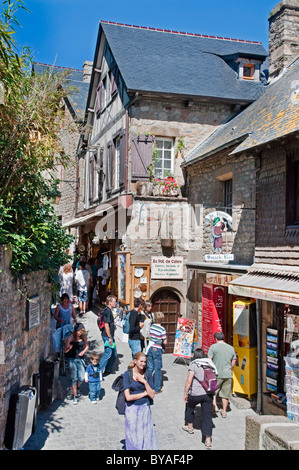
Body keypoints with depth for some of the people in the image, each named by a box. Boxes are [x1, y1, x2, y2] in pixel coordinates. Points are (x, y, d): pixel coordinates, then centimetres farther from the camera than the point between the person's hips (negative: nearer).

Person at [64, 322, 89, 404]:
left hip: (80, 358, 3)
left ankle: (77, 387, 31)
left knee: (82, 378, -3)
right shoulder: (70, 338, -12)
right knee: (74, 378, -2)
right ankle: (75, 396, 13)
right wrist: (69, 348, -30)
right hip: (72, 359, -3)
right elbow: (65, 351, -8)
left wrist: (83, 351, -6)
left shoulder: (83, 336, -2)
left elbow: (87, 346, 13)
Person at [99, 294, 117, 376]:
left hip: (110, 336, 10)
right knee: (108, 353, -8)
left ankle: (108, 370, 24)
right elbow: (106, 325, -21)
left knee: (114, 354, 15)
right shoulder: (107, 311, -17)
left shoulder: (109, 310, 15)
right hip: (107, 336, -10)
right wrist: (109, 338, -21)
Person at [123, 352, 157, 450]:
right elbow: (128, 397, -14)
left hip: (145, 408, 2)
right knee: (133, 436, 5)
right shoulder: (127, 374, -9)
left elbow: (152, 395, -3)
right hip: (132, 409, -2)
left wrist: (144, 382, -14)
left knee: (146, 435, 5)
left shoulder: (148, 373, -1)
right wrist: (144, 393, -8)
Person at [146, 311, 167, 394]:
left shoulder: (152, 326, 0)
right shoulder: (162, 329, -14)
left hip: (150, 348, 4)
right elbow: (165, 342, -11)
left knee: (149, 368, 14)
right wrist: (165, 340, 8)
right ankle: (157, 389, 11)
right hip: (157, 350, -4)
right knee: (157, 370, 4)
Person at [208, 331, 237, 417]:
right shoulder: (231, 348, 9)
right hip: (228, 375, 4)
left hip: (216, 374, -4)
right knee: (225, 394, 13)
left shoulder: (213, 347, -5)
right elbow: (233, 362, 14)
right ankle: (224, 411, 18)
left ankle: (214, 406, -1)